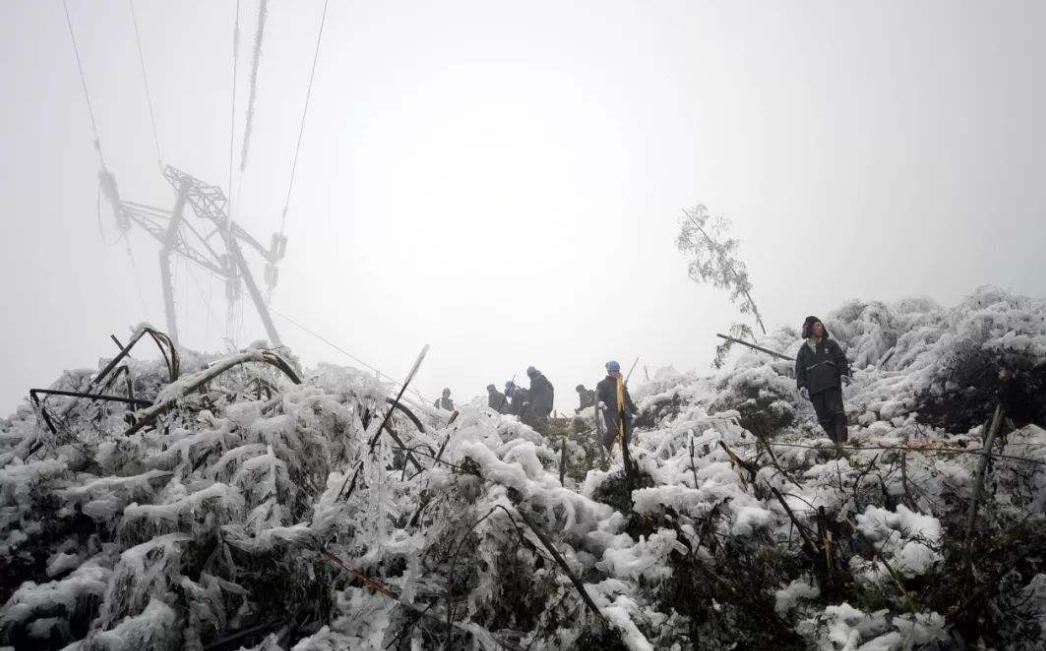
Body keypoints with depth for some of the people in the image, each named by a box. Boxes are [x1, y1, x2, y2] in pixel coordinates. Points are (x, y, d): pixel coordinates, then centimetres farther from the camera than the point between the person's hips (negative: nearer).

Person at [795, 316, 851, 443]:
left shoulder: (830, 343, 16)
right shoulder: (804, 349, 18)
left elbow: (841, 359, 11)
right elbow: (799, 369, 15)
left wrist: (844, 374, -7)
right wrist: (801, 385, 0)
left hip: (832, 384, -2)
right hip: (814, 388, 2)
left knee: (837, 411, -16)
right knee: (824, 417, -4)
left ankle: (842, 440, -18)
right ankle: (835, 441, -2)